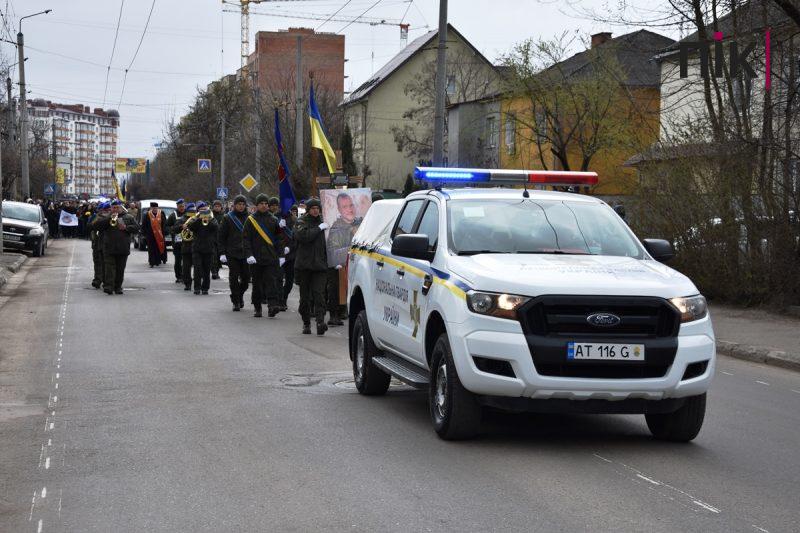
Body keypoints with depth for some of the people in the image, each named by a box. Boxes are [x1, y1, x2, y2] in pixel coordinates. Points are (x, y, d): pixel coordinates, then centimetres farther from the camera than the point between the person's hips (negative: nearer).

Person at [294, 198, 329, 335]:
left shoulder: (322, 222, 13)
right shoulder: (301, 222, 2)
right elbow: (303, 236, -18)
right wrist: (319, 228, -14)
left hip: (319, 264, 1)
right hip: (304, 264, -1)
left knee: (319, 294, -11)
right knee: (305, 296, 6)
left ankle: (320, 323, -20)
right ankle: (306, 323, 16)